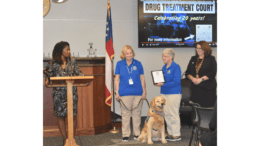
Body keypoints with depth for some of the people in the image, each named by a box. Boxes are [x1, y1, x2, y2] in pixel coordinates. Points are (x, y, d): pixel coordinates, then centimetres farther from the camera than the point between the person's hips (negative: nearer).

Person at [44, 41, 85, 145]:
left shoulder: (72, 61, 10)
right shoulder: (53, 63, 3)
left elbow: (78, 73, 10)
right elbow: (49, 74, 6)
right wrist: (47, 81, -15)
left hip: (72, 91, 1)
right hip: (59, 92, -1)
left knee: (73, 115, -1)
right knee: (60, 115, 1)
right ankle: (65, 139, 11)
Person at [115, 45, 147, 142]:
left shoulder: (138, 64, 7)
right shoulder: (119, 64, 6)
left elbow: (142, 78, 10)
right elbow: (117, 79, 6)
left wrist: (144, 91, 4)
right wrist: (117, 92, 0)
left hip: (137, 93, 1)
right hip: (124, 93, -1)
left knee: (137, 114, 5)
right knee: (125, 114, 1)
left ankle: (137, 134, 16)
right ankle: (125, 135, 9)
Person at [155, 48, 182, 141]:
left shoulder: (176, 67, -10)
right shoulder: (164, 67, 13)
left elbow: (176, 82, -18)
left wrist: (163, 84, -22)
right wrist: (158, 82, -1)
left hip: (174, 94, -8)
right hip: (164, 93, 8)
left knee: (173, 114, -3)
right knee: (166, 114, 10)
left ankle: (176, 135, 7)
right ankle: (170, 133, 20)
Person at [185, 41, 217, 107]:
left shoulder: (211, 59, 2)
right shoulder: (193, 59, 16)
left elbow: (213, 73, -9)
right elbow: (187, 72, 13)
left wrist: (201, 79, -15)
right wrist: (192, 78, -7)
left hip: (207, 88, -4)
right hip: (195, 87, 4)